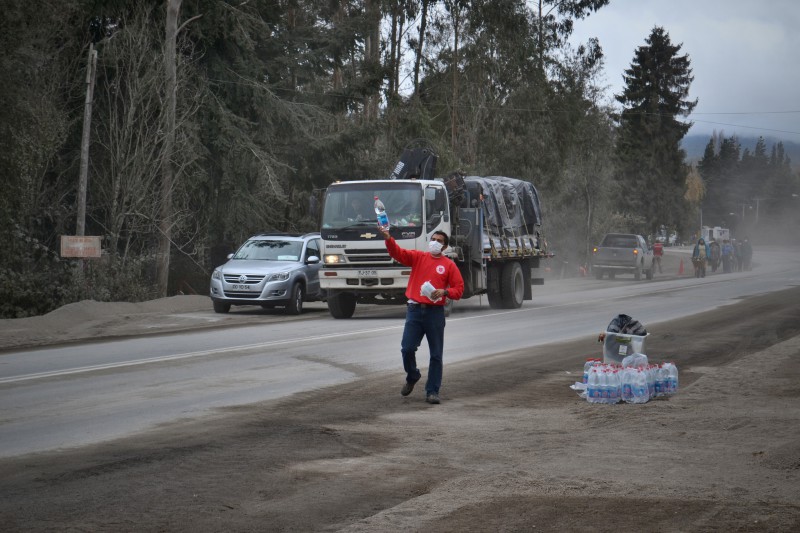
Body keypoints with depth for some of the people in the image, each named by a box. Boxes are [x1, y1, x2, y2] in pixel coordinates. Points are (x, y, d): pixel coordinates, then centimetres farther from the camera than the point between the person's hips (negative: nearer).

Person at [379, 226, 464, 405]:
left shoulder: (449, 265, 5)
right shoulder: (418, 257, 9)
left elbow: (459, 288, 3)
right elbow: (398, 252, -5)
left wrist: (444, 292, -16)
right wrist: (388, 239, -23)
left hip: (435, 312, -1)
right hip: (415, 310, 1)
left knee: (436, 355, 0)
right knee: (407, 348, -4)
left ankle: (432, 391, 7)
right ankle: (412, 377, 24)